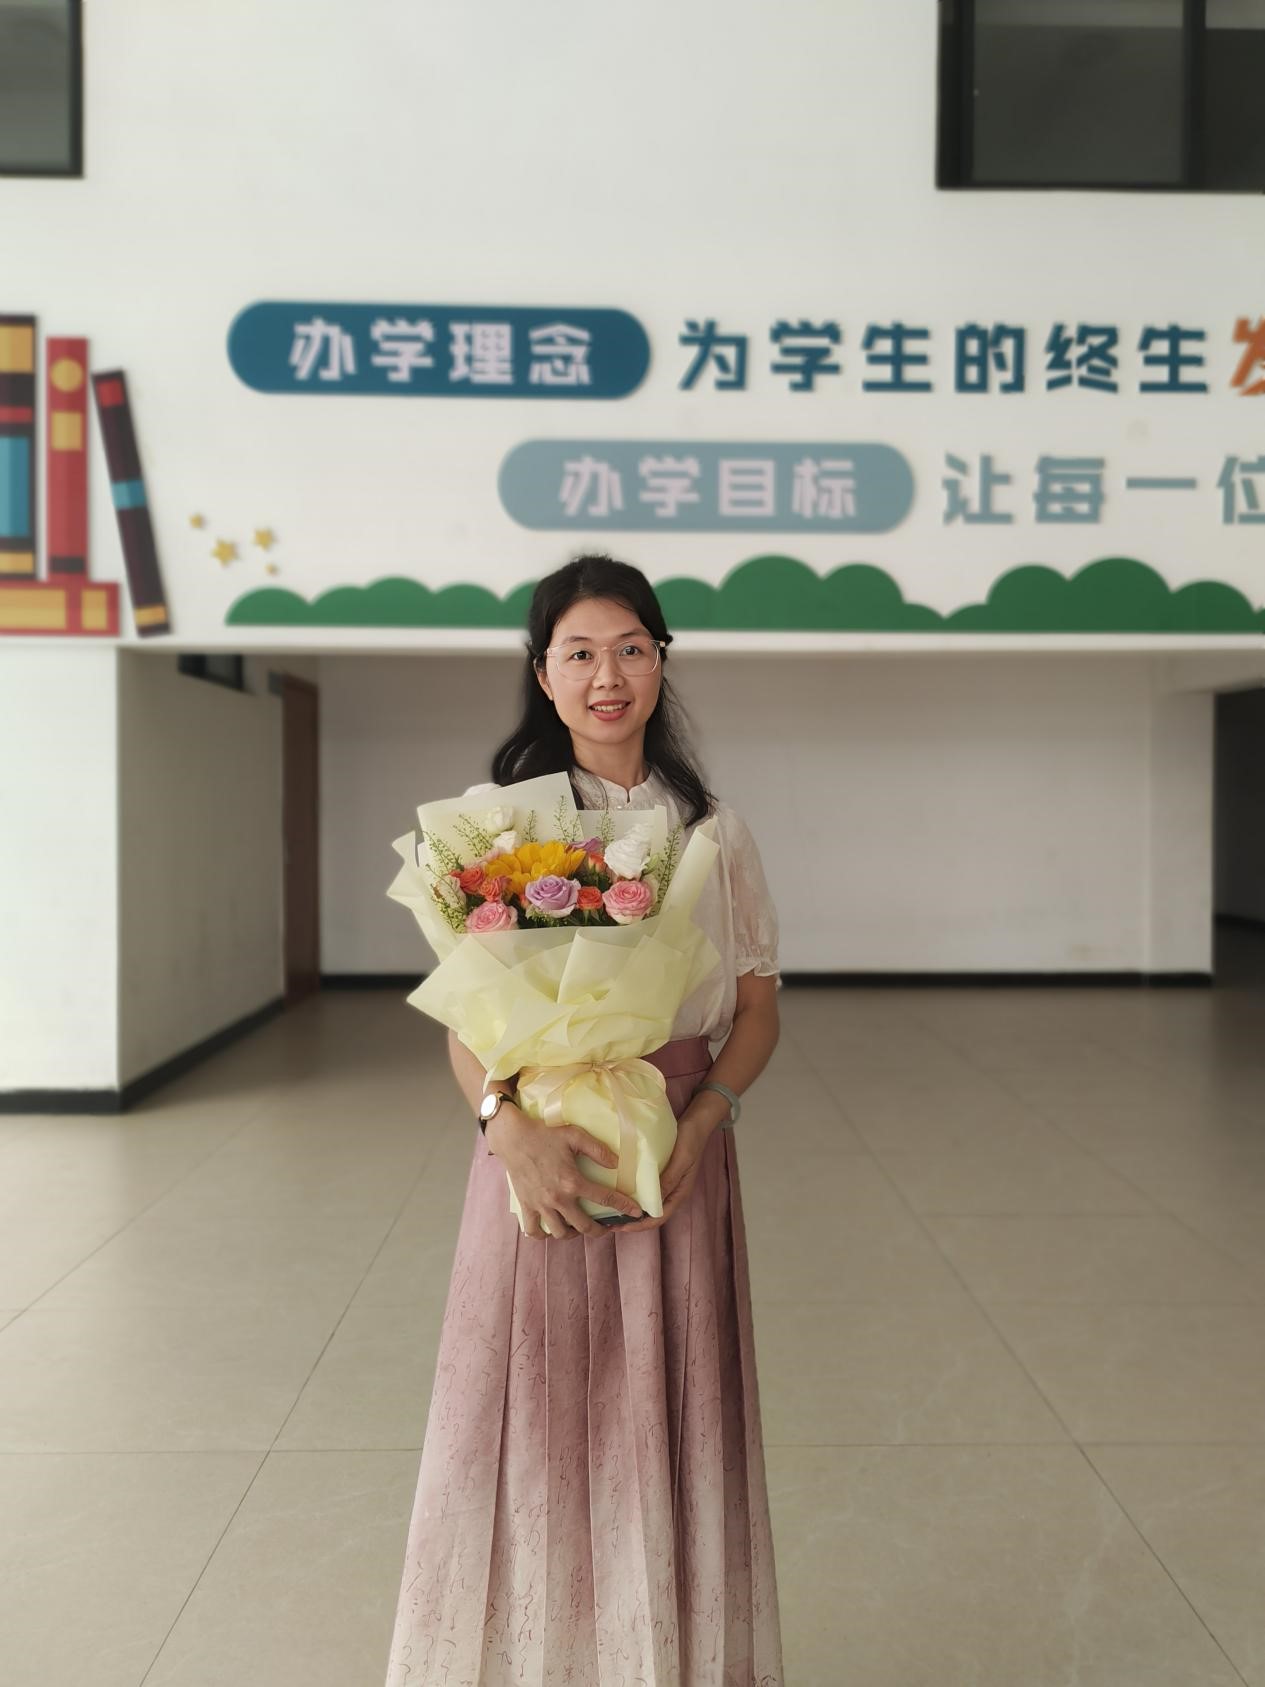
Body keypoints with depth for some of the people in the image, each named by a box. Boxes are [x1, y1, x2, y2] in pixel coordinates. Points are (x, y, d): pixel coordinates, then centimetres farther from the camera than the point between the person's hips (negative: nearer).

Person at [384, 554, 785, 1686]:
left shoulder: (710, 827, 6)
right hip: (537, 1148, -1)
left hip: (679, 1159, 2)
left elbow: (757, 1008, 7)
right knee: (535, 1426, 3)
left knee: (670, 1421, 7)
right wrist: (512, 1125, -22)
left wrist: (696, 1126, -10)